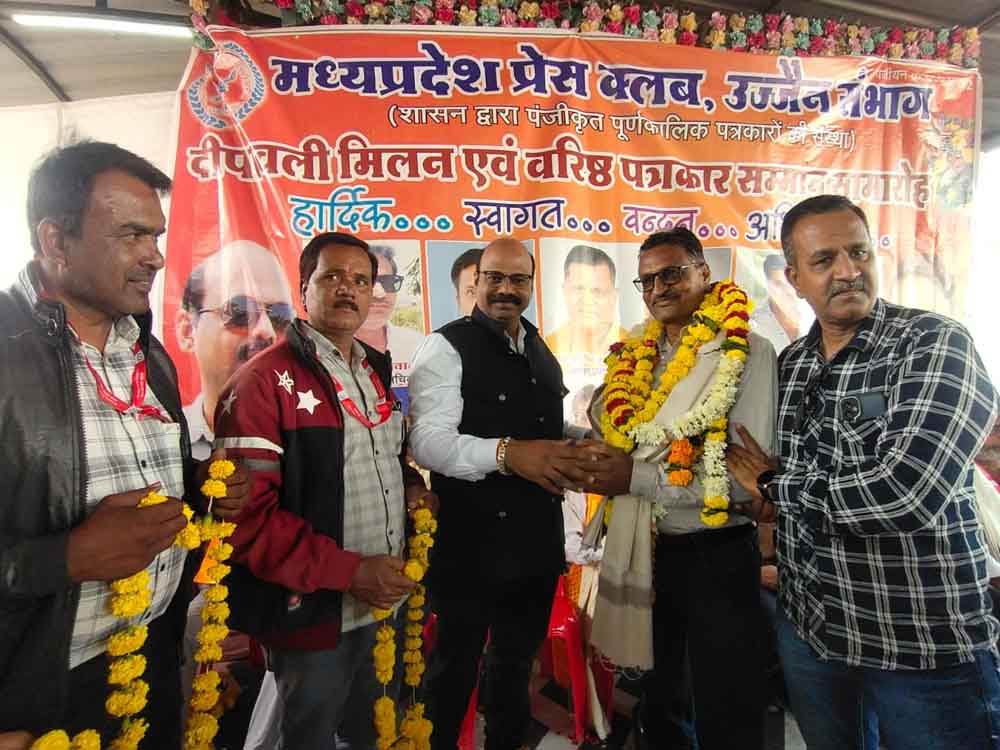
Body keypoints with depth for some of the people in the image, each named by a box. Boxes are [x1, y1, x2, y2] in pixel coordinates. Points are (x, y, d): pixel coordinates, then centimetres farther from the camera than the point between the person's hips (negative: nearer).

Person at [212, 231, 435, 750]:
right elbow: (247, 514, -21)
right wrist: (352, 571, -22)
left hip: (386, 601, 7)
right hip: (314, 616, -6)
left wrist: (410, 485, 0)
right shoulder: (265, 381, -16)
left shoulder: (376, 371, 9)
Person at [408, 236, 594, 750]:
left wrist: (591, 439, 3)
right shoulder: (447, 347, -12)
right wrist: (506, 453, -34)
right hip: (471, 547, -7)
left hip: (538, 543, 7)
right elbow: (428, 441, -23)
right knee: (455, 666, 14)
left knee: (517, 663, 25)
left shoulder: (541, 353, 12)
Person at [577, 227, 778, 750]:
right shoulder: (636, 357, 4)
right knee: (657, 704, 26)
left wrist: (638, 476, -22)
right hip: (644, 551, 6)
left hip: (716, 554, -5)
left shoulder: (748, 353, -13)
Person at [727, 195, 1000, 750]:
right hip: (807, 628, 6)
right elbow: (756, 461, 16)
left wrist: (777, 486, -16)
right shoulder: (789, 364, 2)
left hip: (925, 644, -5)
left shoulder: (937, 344, -16)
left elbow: (907, 494, -29)